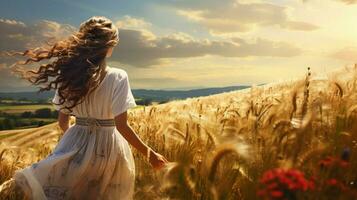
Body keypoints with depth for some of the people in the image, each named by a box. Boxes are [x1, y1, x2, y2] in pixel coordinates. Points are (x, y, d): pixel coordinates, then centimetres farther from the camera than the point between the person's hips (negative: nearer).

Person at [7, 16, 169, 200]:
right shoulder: (117, 77, -17)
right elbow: (122, 126, -18)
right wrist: (149, 153, -9)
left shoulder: (69, 75, -4)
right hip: (108, 146, -3)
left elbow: (62, 122, 3)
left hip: (77, 142, 3)